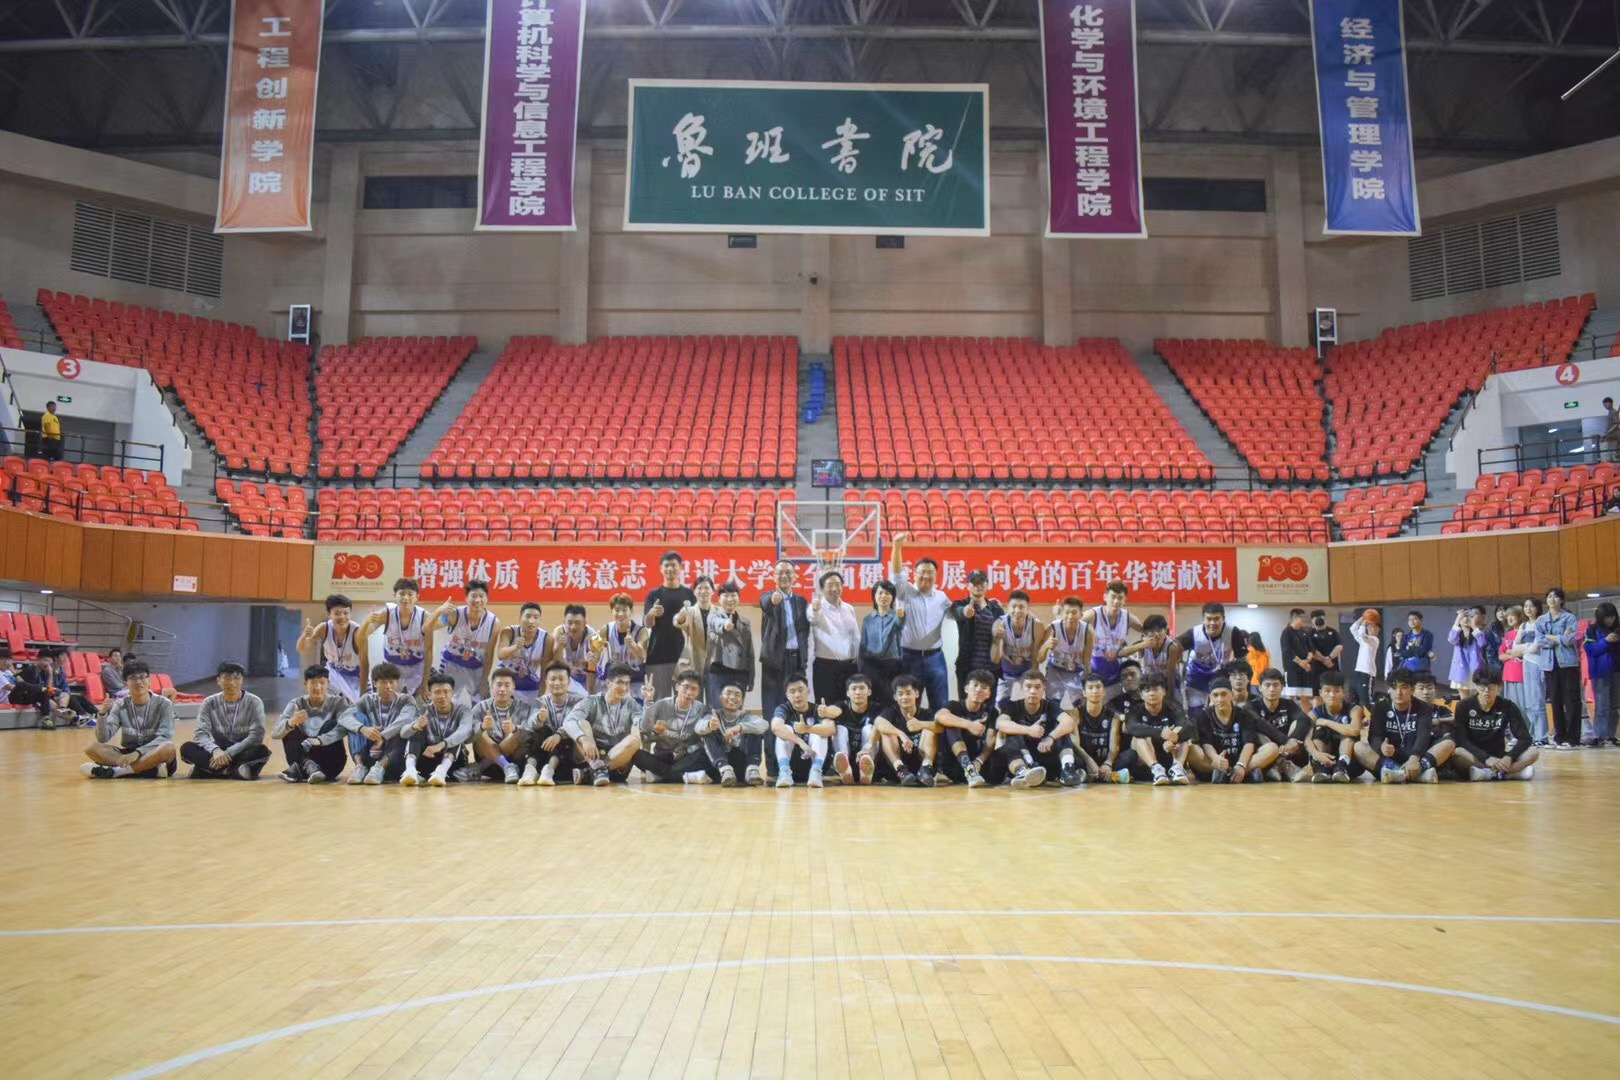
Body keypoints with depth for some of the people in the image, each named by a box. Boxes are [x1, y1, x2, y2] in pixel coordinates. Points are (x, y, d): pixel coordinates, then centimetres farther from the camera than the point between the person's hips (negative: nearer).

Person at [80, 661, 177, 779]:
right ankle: (150, 768, -31)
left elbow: (164, 738, -15)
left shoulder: (163, 704, -6)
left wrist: (138, 752, -29)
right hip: (128, 755, 4)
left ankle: (115, 771, -30)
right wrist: (103, 713, -24)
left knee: (168, 747, -35)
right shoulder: (120, 705, 1)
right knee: (92, 748, -20)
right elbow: (103, 739, -8)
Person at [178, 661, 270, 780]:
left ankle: (209, 769, -26)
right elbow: (200, 733, -9)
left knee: (262, 750, -33)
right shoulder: (210, 702, 1)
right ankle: (234, 771, -30)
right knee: (186, 748, -23)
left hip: (243, 754, -2)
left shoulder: (253, 702, -5)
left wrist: (229, 753, -24)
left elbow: (257, 736, -13)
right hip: (219, 753, 2)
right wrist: (215, 750, -29)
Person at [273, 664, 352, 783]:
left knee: (332, 724, -21)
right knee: (289, 728, -15)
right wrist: (289, 723, -36)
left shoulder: (337, 702, -4)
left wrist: (319, 740, -37)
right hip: (302, 757, 2)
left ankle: (299, 769, -28)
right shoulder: (296, 704, -1)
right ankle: (307, 765, -35)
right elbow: (275, 733, -14)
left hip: (330, 764, -1)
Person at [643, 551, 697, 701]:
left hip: (683, 655, 1)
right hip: (658, 656, -1)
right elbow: (648, 624, -5)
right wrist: (652, 614, -27)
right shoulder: (654, 594, 5)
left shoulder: (689, 594, 9)